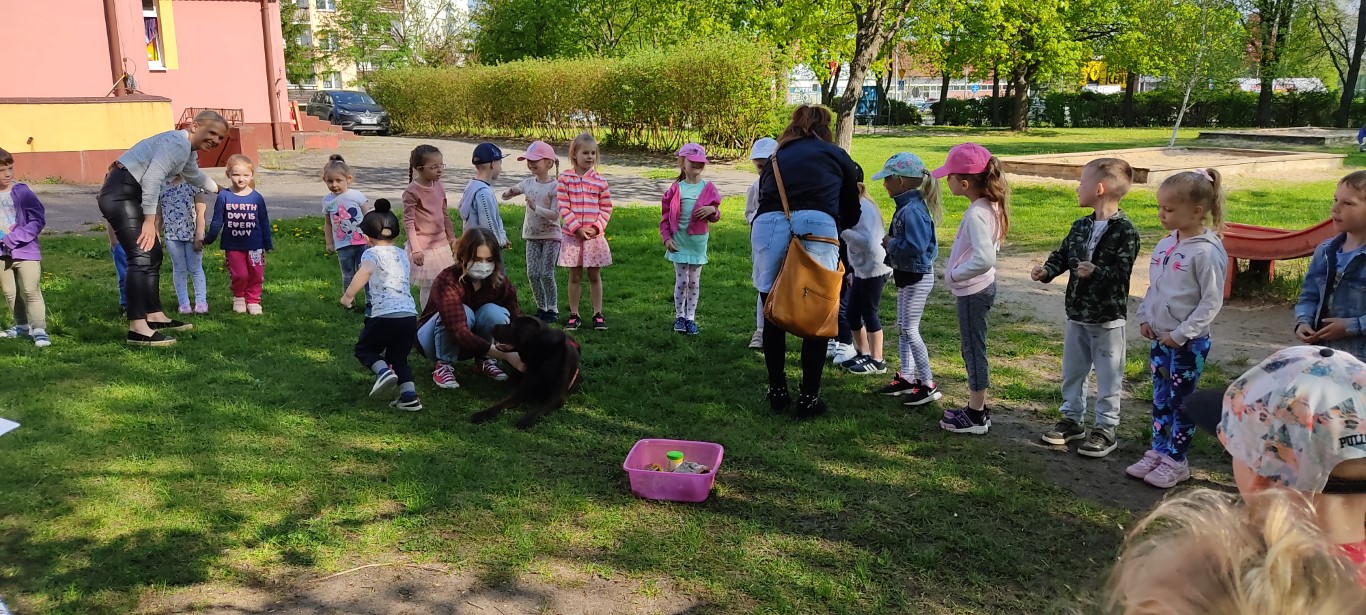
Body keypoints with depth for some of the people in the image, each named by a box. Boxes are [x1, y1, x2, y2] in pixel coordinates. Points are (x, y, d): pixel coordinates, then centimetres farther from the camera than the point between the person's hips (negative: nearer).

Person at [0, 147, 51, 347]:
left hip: (25, 250, -5)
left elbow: (39, 219, -13)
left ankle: (39, 330, -5)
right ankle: (22, 326, 30)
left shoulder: (21, 192, -10)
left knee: (31, 291, -8)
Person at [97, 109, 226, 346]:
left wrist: (217, 189, 61)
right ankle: (138, 329, -21)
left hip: (130, 196, 11)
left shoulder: (186, 150, 20)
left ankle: (154, 316, 24)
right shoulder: (178, 142, -13)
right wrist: (149, 220, -26)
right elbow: (151, 178, -25)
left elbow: (194, 175, 43)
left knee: (153, 254, 15)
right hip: (120, 194, -11)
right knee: (141, 256, -17)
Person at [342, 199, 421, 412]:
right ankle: (410, 396, 6)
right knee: (398, 358, 21)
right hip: (410, 316, 5)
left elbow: (365, 271, -21)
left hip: (385, 315, -5)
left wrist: (348, 295, -14)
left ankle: (384, 371, -8)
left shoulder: (372, 253, 1)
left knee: (364, 349, 19)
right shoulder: (402, 254, 20)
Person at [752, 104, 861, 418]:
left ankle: (777, 392, 24)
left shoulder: (776, 160, 28)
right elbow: (852, 215, 25)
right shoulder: (837, 156, 22)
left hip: (767, 226, 3)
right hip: (817, 226, -2)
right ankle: (808, 398, 14)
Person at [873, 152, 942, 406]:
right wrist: (890, 244, -1)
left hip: (917, 278, -10)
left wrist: (890, 243, -19)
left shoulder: (913, 210, -24)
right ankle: (907, 377, 29)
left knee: (910, 330, -3)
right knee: (903, 327, 17)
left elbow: (914, 247, -32)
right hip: (907, 276, 10)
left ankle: (928, 385, 7)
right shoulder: (906, 206, 7)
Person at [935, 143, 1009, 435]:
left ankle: (976, 417, 13)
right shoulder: (989, 206, 5)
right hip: (979, 288, 10)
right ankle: (977, 407, 30)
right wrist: (958, 271, 10)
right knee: (974, 348, 18)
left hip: (972, 291, -10)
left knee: (973, 349, 1)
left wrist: (955, 274, -21)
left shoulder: (976, 213, -24)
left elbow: (984, 258, -35)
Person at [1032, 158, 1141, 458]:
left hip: (1108, 319, -7)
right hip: (1077, 314, 7)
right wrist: (1047, 270, -11)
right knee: (1072, 371, 17)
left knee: (1108, 377, 5)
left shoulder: (1124, 231, -16)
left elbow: (1121, 272, -22)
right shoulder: (1081, 226, 6)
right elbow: (1063, 254, 7)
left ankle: (1105, 429, 17)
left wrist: (1096, 272, -38)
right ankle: (1073, 418, 32)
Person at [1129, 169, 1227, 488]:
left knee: (1181, 402, 5)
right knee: (1160, 398, 16)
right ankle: (1158, 452, 28)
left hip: (1188, 343, -7)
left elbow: (1211, 302, -16)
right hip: (1158, 338, 7)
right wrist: (1145, 317, 4)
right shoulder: (1165, 244, 5)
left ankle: (1176, 461, 17)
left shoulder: (1207, 252, -17)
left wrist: (1181, 334, -17)